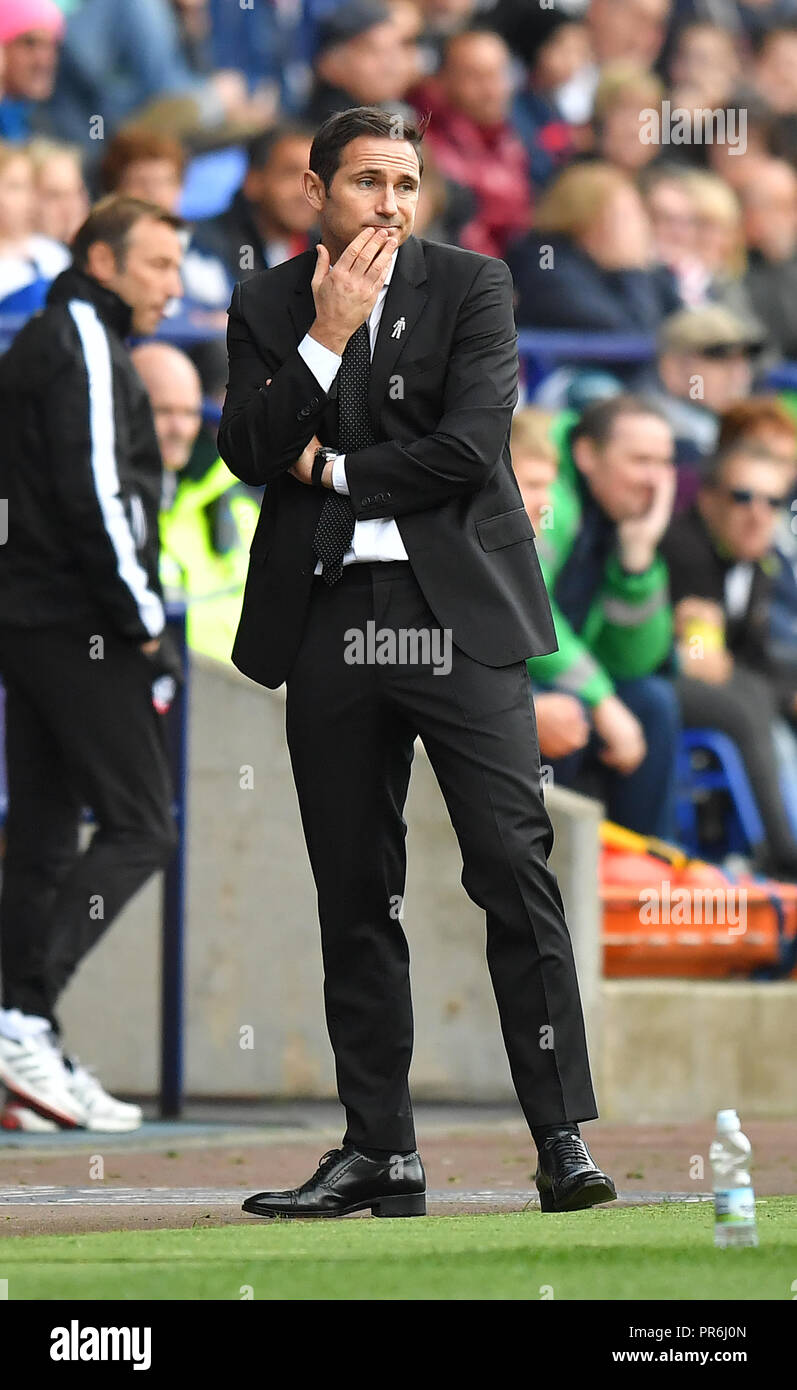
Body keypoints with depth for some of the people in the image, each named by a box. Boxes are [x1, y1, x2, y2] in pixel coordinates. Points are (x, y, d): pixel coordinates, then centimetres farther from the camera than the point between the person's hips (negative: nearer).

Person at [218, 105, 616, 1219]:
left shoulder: (471, 287, 2)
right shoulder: (268, 308, 9)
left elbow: (470, 446, -9)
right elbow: (249, 453, -3)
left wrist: (331, 470, -3)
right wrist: (328, 335, -11)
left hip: (455, 613, -3)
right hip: (328, 617, 3)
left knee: (515, 865, -10)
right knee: (356, 896, 5)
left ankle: (565, 1138, -11)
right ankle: (380, 1151, 10)